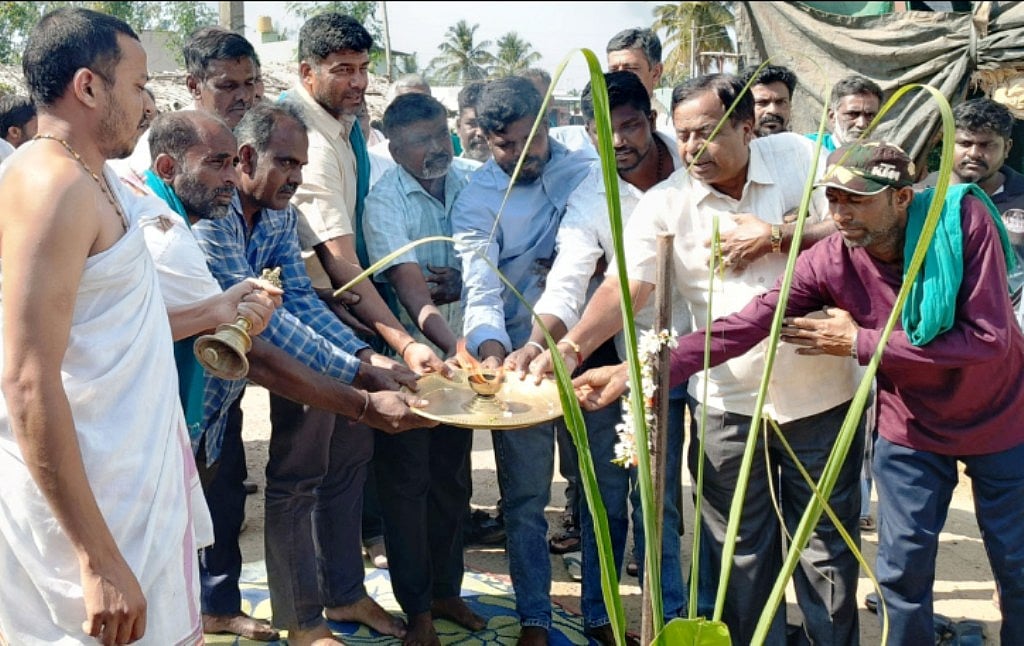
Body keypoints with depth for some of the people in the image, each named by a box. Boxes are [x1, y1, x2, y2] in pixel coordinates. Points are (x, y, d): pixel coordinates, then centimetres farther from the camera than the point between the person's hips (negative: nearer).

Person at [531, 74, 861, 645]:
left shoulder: (799, 157, -3)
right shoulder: (664, 204, -5)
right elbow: (626, 286, -14)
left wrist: (777, 236, -17)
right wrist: (572, 347, -29)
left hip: (822, 393, 0)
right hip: (729, 404, 1)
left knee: (828, 549, 14)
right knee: (742, 554, 13)